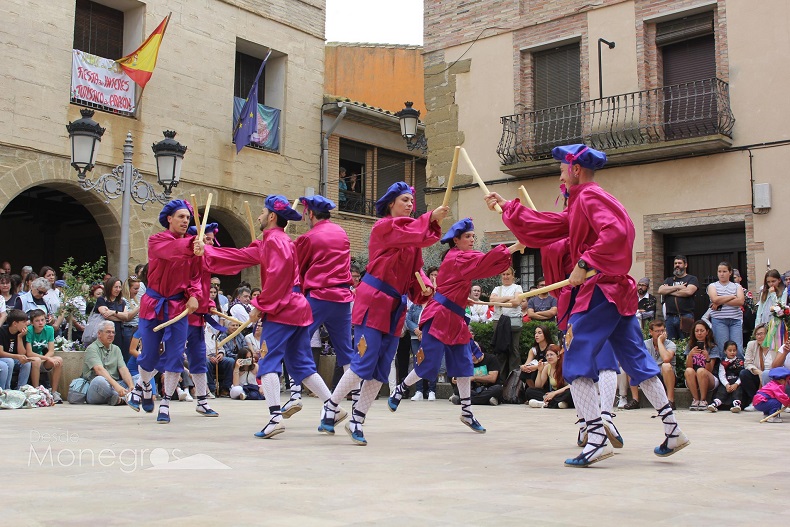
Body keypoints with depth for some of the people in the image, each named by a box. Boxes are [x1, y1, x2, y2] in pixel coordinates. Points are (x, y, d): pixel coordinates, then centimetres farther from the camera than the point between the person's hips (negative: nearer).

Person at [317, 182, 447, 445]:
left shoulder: (410, 231, 16)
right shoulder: (383, 226, -6)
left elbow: (415, 270, 13)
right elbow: (411, 234, -25)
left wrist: (424, 288, -4)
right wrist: (432, 218, -28)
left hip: (395, 307, 8)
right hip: (373, 301, -8)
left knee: (381, 371, 6)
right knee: (365, 363, -10)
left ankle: (356, 421, 15)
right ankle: (331, 406, 9)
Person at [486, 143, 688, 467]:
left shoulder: (590, 196, -9)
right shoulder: (580, 205, 21)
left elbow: (615, 233, -26)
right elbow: (542, 225, 26)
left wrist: (585, 264, -25)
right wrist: (506, 207, 32)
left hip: (600, 291, -10)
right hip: (618, 292, 10)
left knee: (576, 365, -9)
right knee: (636, 362, 13)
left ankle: (597, 439, -15)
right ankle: (672, 431, 18)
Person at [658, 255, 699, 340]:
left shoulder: (692, 279, 7)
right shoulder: (669, 280, 20)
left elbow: (689, 291, -13)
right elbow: (660, 290, 2)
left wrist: (669, 291, -3)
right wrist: (678, 287, -7)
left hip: (685, 316, -4)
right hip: (670, 317, 4)